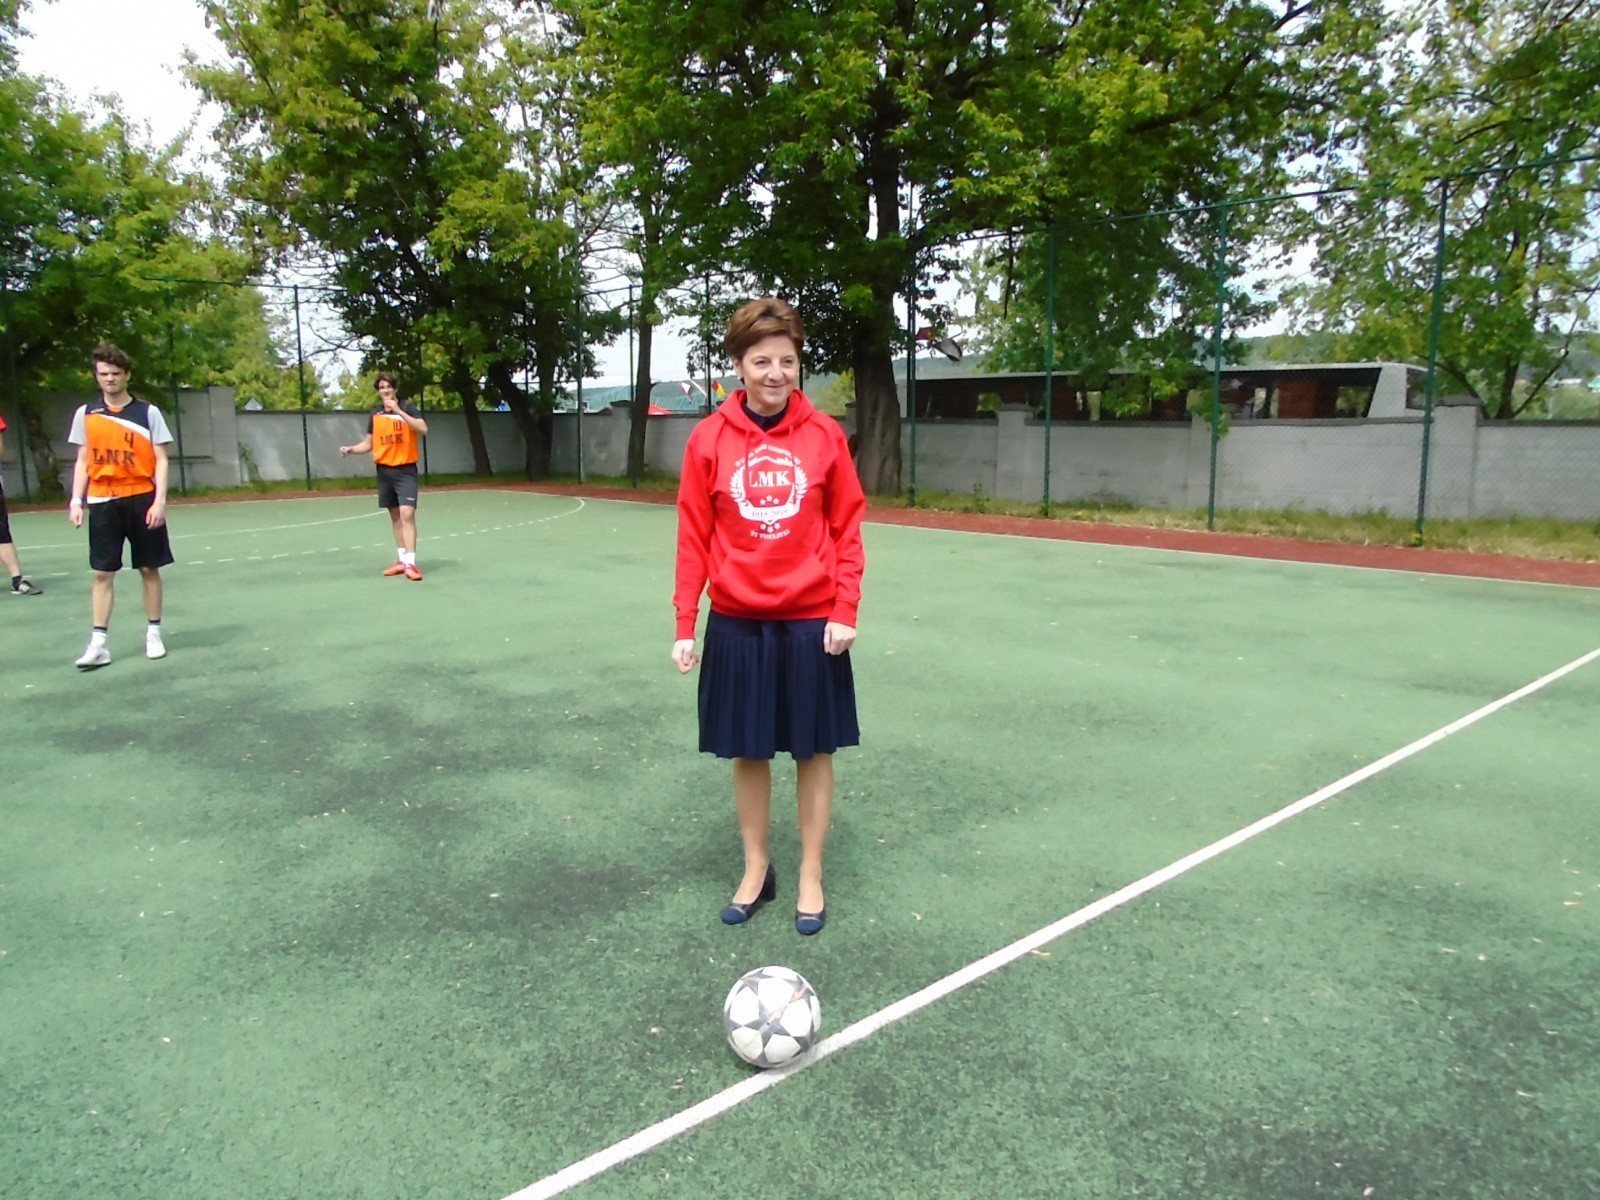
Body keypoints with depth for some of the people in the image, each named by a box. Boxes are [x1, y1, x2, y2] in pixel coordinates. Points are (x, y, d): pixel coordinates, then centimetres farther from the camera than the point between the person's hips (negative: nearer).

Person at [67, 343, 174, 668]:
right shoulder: (85, 414, 7)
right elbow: (83, 461, 11)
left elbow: (161, 461, -1)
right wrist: (76, 500, 1)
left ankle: (154, 634, 17)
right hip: (103, 502, 2)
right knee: (103, 572, 1)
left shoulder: (148, 412, 0)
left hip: (142, 499, -2)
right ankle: (98, 643, 1)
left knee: (149, 568, 5)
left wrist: (159, 500, -11)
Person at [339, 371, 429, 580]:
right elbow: (368, 443, 17)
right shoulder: (375, 414, 9)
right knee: (395, 516, 11)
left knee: (407, 513, -16)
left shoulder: (406, 408, -5)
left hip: (405, 470, -5)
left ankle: (410, 563, -17)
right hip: (384, 471, 5)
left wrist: (398, 410, -26)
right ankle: (402, 560, 19)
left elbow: (423, 428, -23)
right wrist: (351, 449, -1)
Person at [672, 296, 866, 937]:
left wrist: (844, 610, -6)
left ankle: (810, 876, 26)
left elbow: (847, 530, 1)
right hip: (737, 623, 1)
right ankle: (756, 868, 31)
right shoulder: (710, 438, -2)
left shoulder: (825, 435, -3)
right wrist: (685, 624, -2)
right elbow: (694, 537, 0)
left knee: (814, 749, 9)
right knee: (748, 750, 11)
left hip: (812, 623, 0)